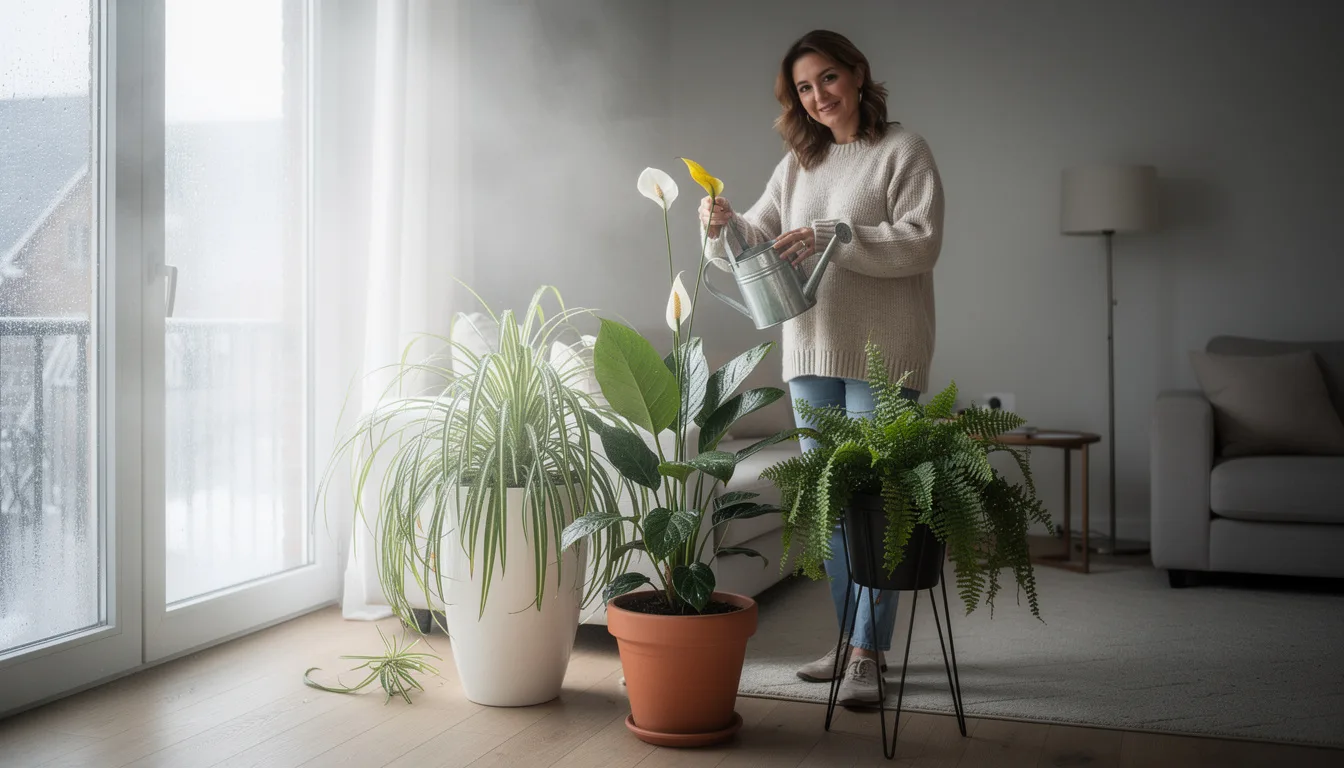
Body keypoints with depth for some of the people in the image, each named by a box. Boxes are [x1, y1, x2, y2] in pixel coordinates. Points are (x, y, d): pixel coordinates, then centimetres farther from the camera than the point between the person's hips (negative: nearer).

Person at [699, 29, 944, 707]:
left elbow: (921, 242, -12)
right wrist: (725, 226, -9)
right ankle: (852, 638, 20)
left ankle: (870, 653, 0)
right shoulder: (798, 163, 16)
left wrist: (833, 237, -20)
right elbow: (758, 239, 12)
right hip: (812, 348, 6)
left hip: (881, 353, -6)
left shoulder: (902, 151, -1)